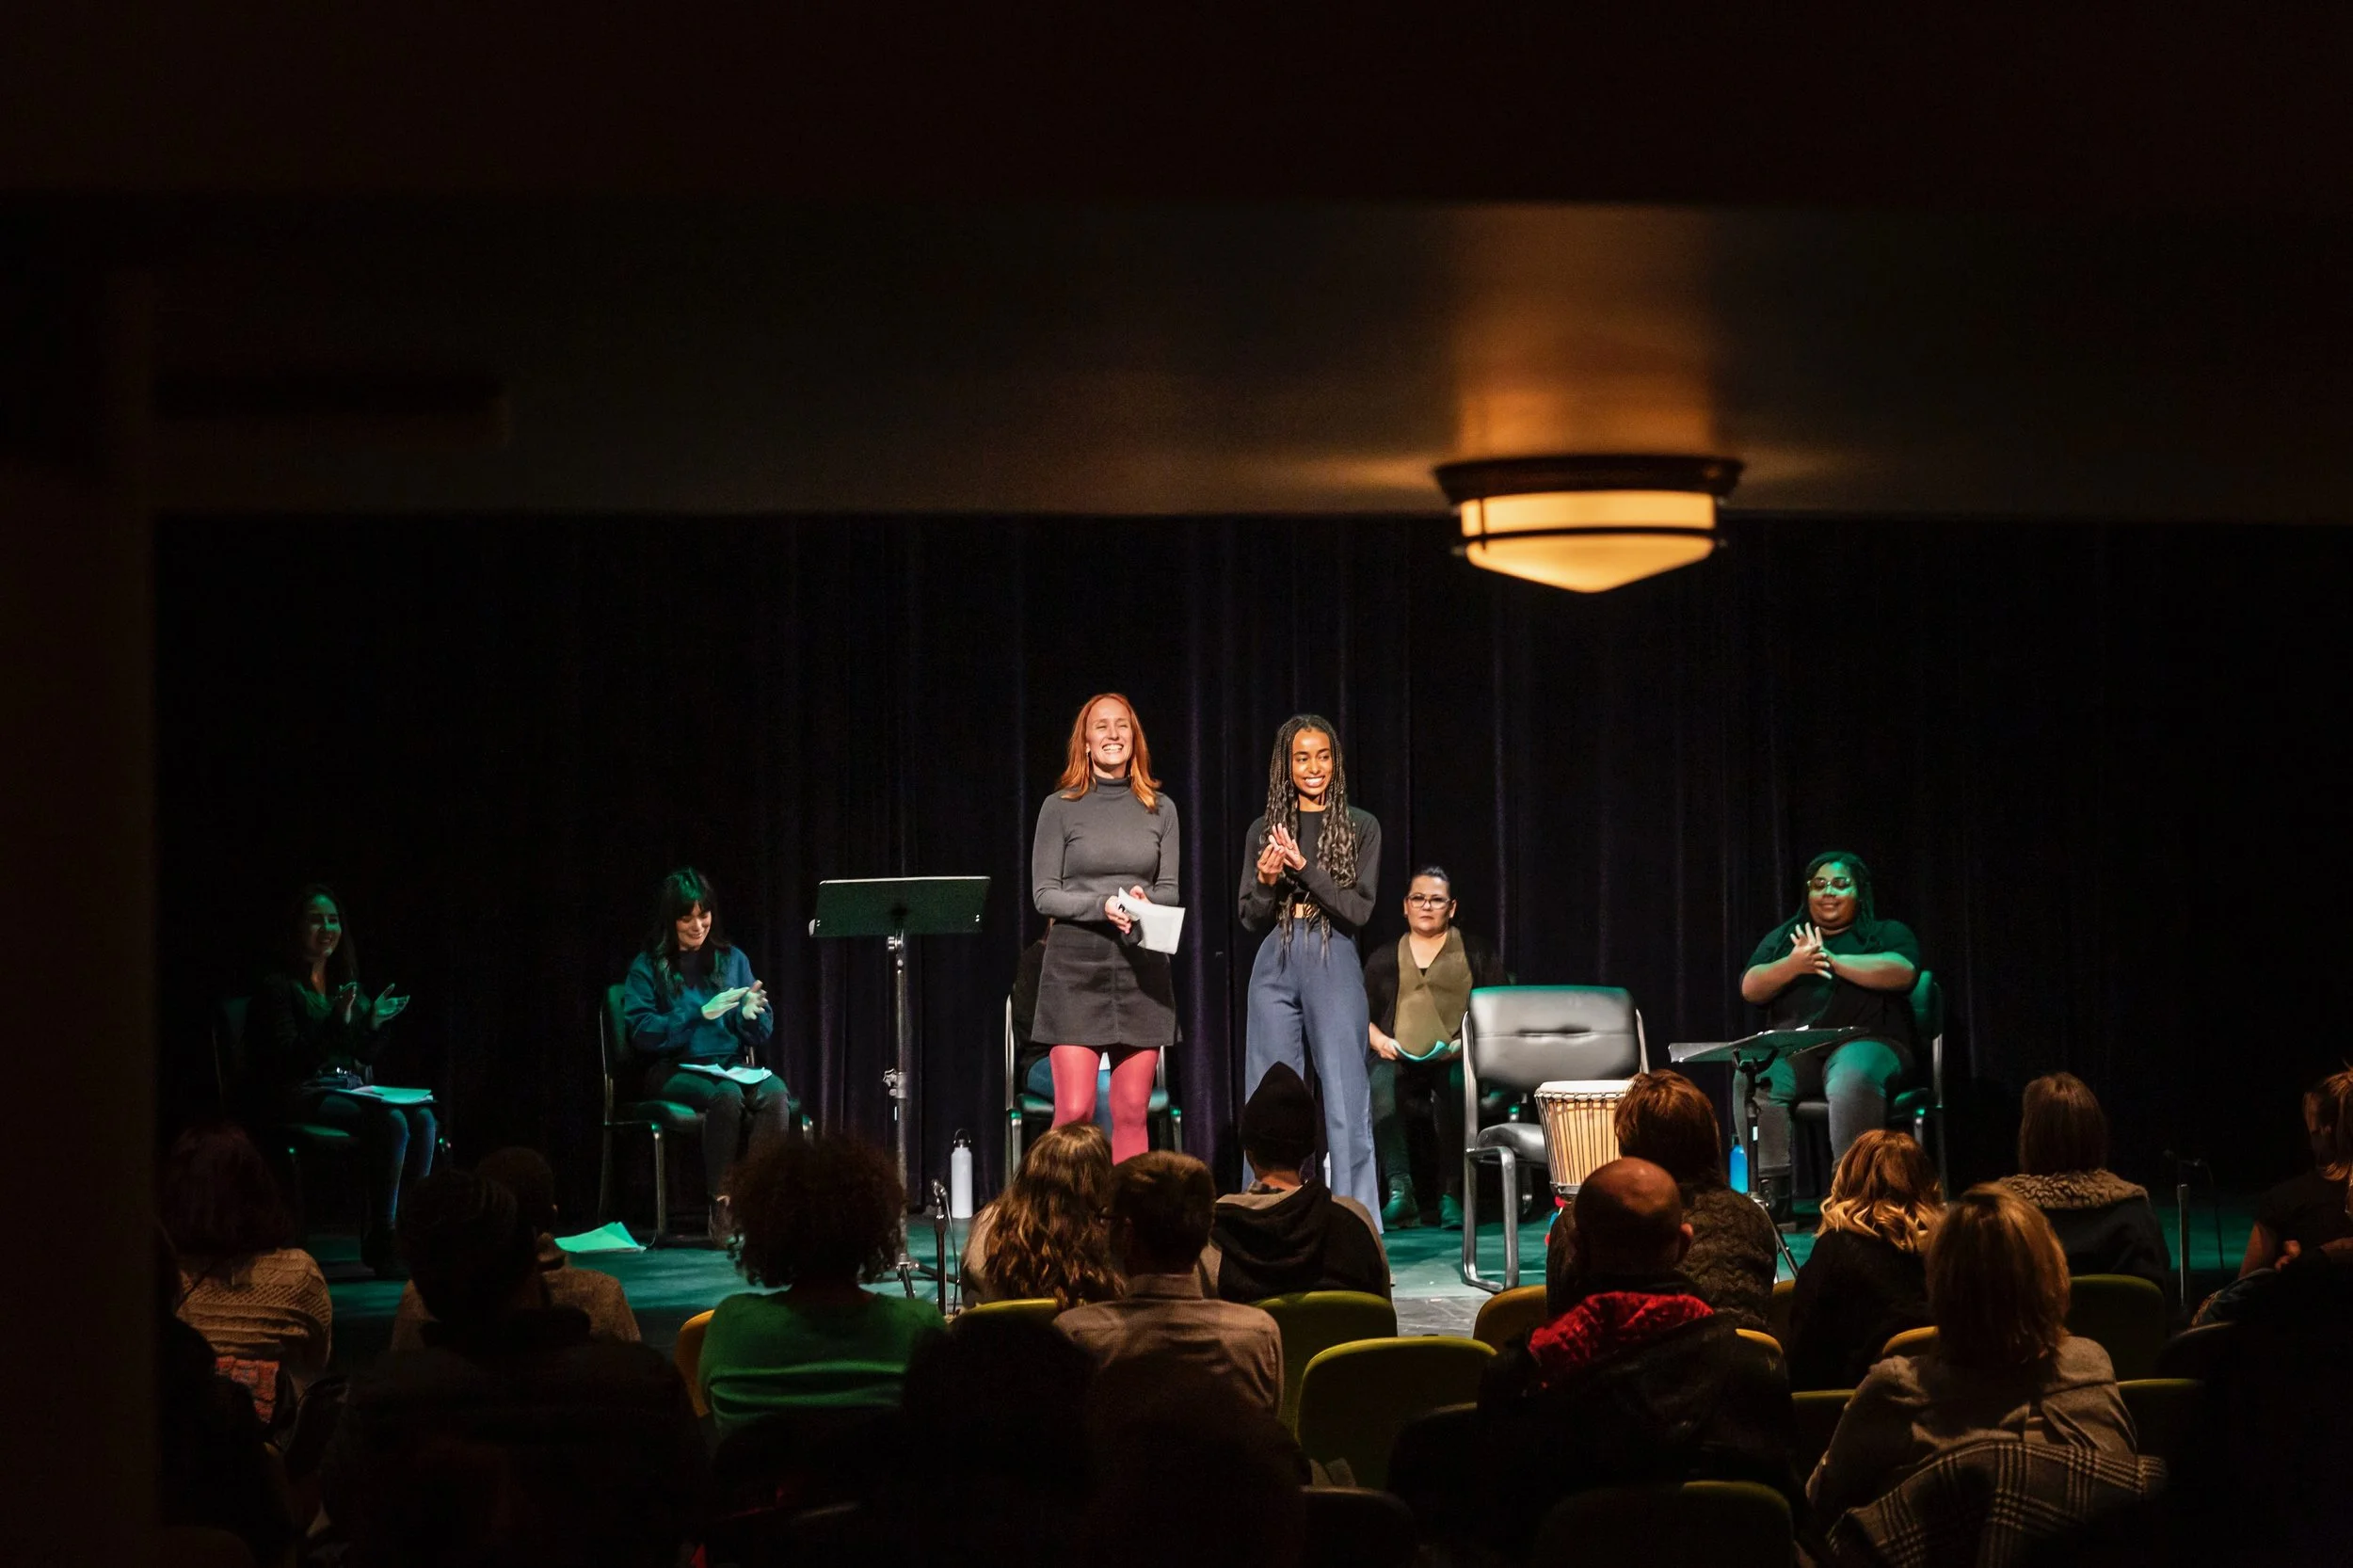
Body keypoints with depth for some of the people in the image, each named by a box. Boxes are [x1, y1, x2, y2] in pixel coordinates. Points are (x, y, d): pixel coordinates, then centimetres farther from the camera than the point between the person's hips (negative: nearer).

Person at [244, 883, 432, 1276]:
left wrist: (375, 1024, 1)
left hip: (353, 1091, 7)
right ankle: (380, 1239, -25)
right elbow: (289, 1061, -12)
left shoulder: (347, 985, 20)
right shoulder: (278, 987, -2)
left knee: (423, 1119, -25)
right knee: (391, 1122, -33)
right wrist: (338, 1023, -22)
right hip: (302, 1097, -7)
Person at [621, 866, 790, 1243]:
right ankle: (721, 1206, -32)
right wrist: (701, 1014, -17)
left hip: (732, 1066, 4)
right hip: (673, 1071, -4)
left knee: (775, 1094, -31)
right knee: (726, 1096, -37)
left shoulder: (732, 959, 16)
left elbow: (761, 1035, 14)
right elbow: (641, 1031, -9)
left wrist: (751, 1015, -11)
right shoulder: (648, 967, 4)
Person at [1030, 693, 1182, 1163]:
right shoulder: (1060, 808, 2)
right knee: (1074, 1111, -9)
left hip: (1141, 966, 3)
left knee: (1132, 1114, 2)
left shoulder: (1160, 808, 10)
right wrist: (1102, 906, -16)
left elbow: (1170, 891, 10)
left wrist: (1144, 900, -13)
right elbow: (1043, 894, 0)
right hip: (1075, 967, -3)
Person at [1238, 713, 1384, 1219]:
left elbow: (1359, 910, -6)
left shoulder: (1360, 828, 3)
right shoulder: (1263, 831, 10)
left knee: (1346, 1104, -5)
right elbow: (1250, 918, 11)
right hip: (1275, 968, 3)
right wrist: (1267, 882, -10)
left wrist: (1304, 868, -16)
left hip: (1334, 965, -3)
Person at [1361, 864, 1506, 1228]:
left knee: (1453, 1084, -39)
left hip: (1457, 1062, -2)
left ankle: (1450, 1197, -41)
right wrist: (1380, 1041, -1)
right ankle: (1399, 1191, -43)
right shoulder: (1384, 959, 24)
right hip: (1401, 1062, 2)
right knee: (1380, 1082, -35)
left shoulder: (1476, 953, 18)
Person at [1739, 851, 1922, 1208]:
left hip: (1865, 1041, -3)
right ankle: (1770, 1186, -29)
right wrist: (1793, 965, -11)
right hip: (1791, 1047, 3)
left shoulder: (1887, 933, 15)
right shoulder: (1782, 937, 24)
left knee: (1853, 1082, -38)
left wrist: (1832, 961, -14)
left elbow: (1902, 972, -8)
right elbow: (1750, 989, 8)